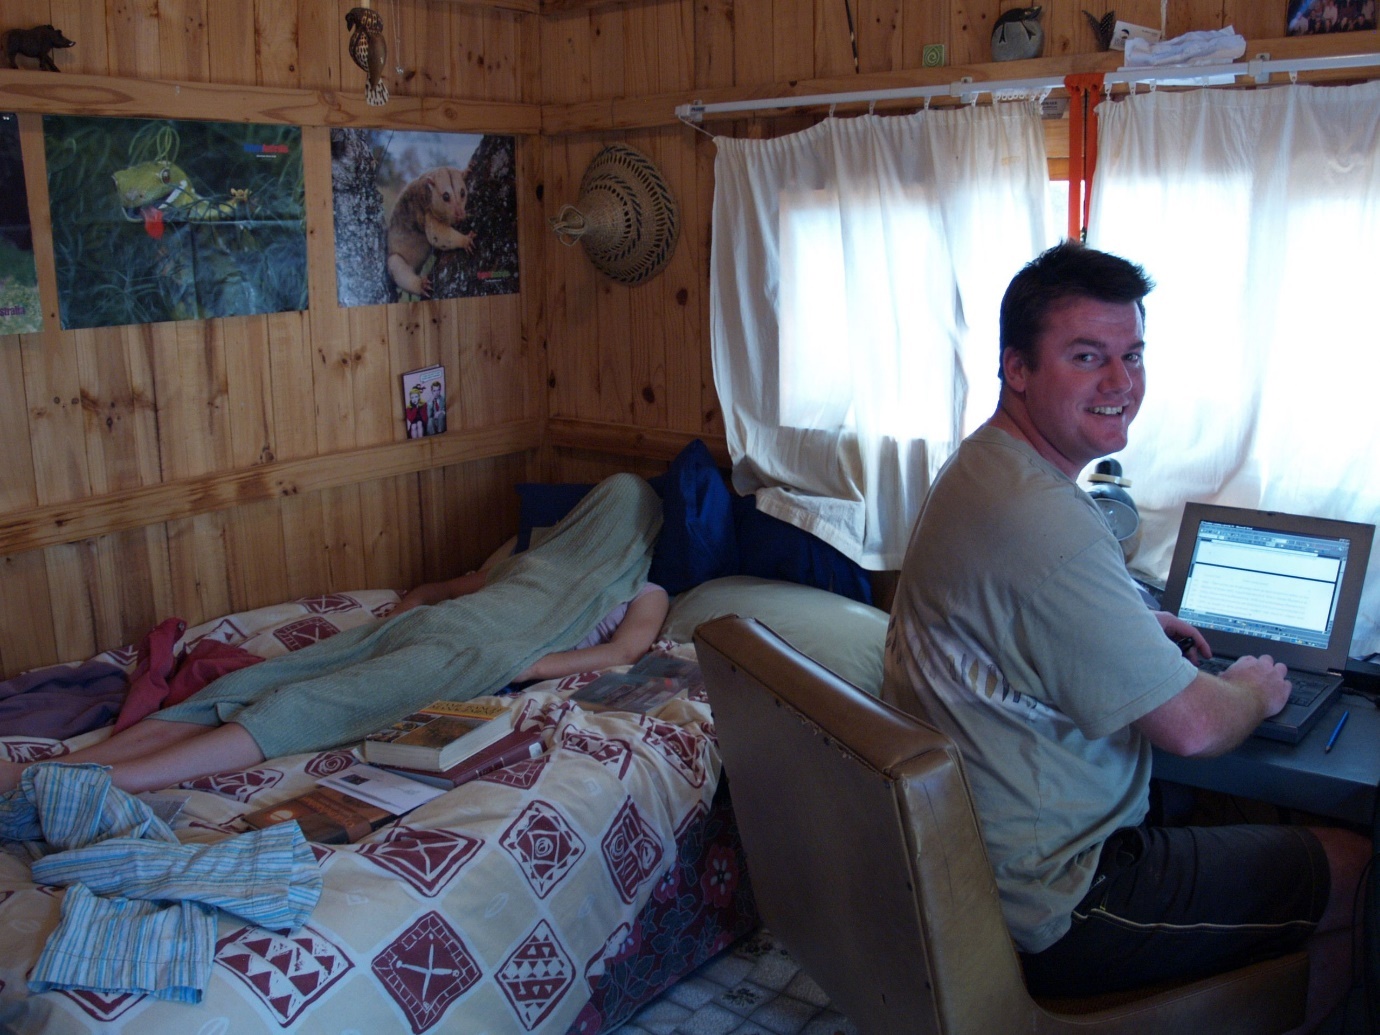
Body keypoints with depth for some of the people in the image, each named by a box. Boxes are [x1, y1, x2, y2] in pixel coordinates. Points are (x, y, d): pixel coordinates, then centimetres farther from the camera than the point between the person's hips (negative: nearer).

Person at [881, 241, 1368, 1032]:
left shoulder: (979, 466, 5)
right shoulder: (1047, 522, -29)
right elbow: (1190, 726, -23)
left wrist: (1136, 625, 13)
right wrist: (1254, 692, -1)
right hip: (1055, 911, -10)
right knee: (1355, 872, 4)